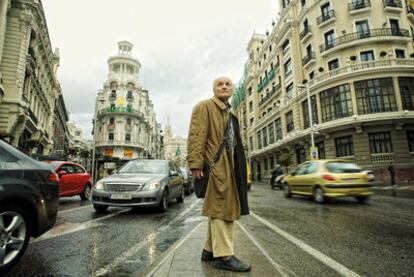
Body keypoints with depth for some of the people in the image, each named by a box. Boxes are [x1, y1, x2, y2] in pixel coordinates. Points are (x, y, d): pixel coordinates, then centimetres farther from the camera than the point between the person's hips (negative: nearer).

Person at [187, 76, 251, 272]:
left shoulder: (230, 114, 23)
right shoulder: (204, 107, -2)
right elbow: (196, 136, -13)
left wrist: (239, 167, 17)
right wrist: (196, 164, -22)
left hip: (229, 165, 9)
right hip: (216, 165, -9)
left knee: (219, 208, 13)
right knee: (221, 208, -5)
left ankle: (210, 250, 26)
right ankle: (224, 256, 5)